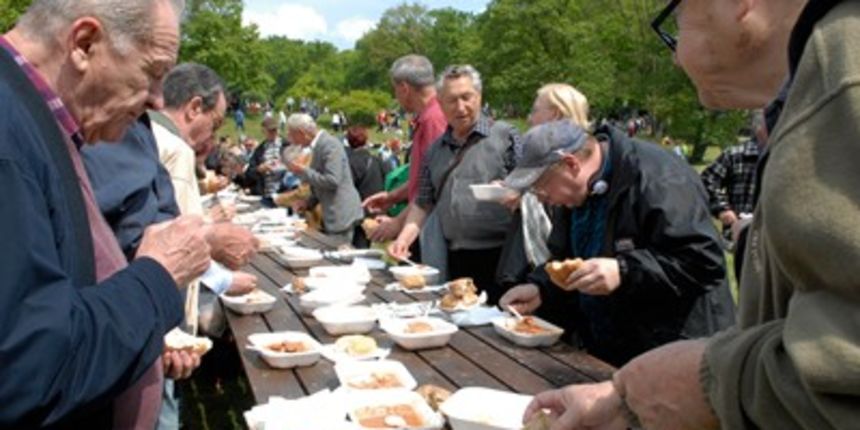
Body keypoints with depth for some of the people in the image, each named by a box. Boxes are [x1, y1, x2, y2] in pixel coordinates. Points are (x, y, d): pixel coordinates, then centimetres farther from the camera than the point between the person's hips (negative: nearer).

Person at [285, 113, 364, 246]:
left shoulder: (329, 145, -15)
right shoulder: (318, 145, 13)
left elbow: (332, 180, -24)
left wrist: (303, 171, -15)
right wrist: (308, 203, 9)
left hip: (341, 215, -9)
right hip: (332, 215, 9)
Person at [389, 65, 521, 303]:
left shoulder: (505, 136, -1)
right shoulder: (435, 150, 15)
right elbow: (423, 203, 17)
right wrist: (404, 238, 4)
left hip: (499, 257, -5)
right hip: (454, 260, 5)